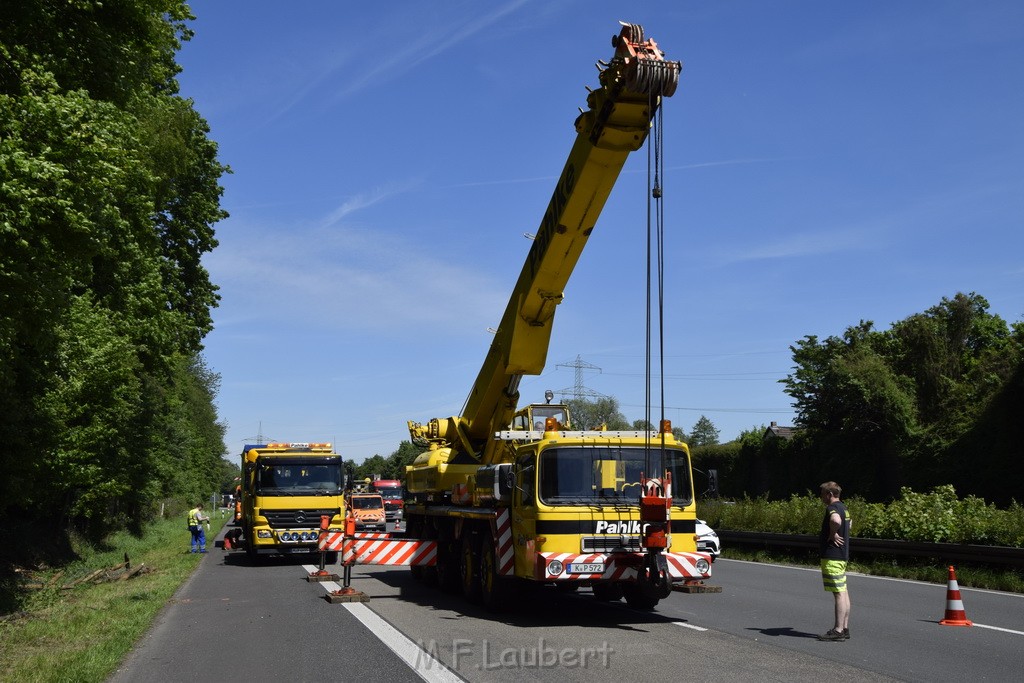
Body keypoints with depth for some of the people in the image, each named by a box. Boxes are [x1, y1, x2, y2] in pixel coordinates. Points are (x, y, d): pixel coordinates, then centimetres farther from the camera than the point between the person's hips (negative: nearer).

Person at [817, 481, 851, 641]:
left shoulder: (832, 508, -15)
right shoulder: (844, 508, 16)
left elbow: (836, 520, -39)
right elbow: (849, 521, 39)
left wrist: (833, 534, -22)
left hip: (832, 557, -10)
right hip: (842, 555, 10)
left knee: (839, 593, -10)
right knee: (843, 592, 11)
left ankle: (838, 630, -10)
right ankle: (845, 628, 15)